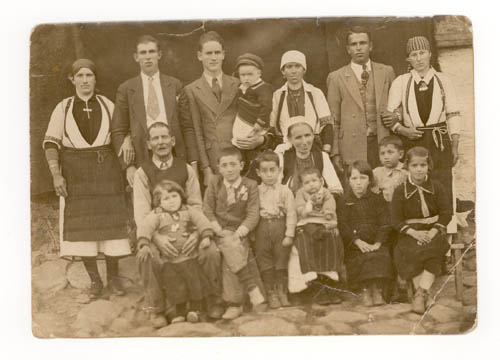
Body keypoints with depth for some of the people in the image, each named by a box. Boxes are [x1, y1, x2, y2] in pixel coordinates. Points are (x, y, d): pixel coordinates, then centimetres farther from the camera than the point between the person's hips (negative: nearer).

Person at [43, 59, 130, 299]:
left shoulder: (107, 105, 5)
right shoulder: (63, 109, 3)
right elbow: (51, 143, 1)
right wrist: (56, 174, -11)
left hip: (106, 171, 0)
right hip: (76, 173, 0)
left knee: (110, 221, 0)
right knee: (81, 224, -1)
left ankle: (113, 277, 13)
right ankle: (94, 280, 10)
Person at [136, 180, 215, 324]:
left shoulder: (189, 211, 3)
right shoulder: (156, 215, -4)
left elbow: (202, 221, -4)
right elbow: (144, 227, -15)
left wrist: (206, 236, -19)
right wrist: (144, 244, -29)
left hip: (190, 257, 1)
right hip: (169, 260, -1)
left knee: (195, 282, 0)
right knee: (175, 286, 1)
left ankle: (195, 308, 21)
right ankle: (180, 312, 21)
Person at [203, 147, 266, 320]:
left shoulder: (250, 185, 4)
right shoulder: (215, 182, 7)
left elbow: (253, 214, -3)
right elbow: (207, 209, 3)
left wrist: (239, 232, -17)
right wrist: (219, 231, -9)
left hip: (239, 232, 0)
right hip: (220, 232, 0)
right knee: (229, 246, -30)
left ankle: (235, 303, -20)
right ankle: (253, 291, -27)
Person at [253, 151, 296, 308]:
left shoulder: (285, 191, 0)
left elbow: (291, 214, -3)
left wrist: (289, 235, -9)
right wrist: (252, 234, -2)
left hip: (280, 227, -1)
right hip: (262, 228, 1)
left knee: (281, 261, 6)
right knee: (265, 262, 5)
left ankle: (282, 292, 19)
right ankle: (271, 293, 15)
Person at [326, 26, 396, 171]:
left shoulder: (386, 72, 11)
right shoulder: (336, 77, 4)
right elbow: (334, 120, 4)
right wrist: (335, 153, -2)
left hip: (383, 146, 2)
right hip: (353, 149, -2)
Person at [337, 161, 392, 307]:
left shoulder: (377, 199, 7)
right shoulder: (344, 201, 5)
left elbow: (385, 223, 0)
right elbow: (343, 225, -4)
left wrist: (378, 243, -14)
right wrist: (358, 241, -17)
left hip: (375, 242, 1)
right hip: (354, 244, -1)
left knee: (382, 256, -23)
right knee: (361, 259, -24)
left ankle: (377, 289, -12)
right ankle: (365, 290, -10)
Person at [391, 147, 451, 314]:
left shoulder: (436, 187, 5)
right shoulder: (401, 191, 3)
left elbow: (446, 213, 1)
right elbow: (395, 219, -1)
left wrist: (433, 232, -14)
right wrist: (414, 232, -17)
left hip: (434, 230, 0)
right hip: (410, 233, 0)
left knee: (433, 251, -30)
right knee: (411, 253, -29)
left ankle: (421, 293, -32)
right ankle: (425, 296, -26)